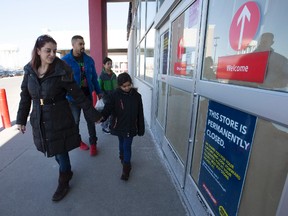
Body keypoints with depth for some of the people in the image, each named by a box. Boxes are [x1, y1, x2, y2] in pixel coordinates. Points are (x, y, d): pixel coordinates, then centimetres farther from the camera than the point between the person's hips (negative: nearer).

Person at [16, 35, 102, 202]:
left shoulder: (62, 72, -14)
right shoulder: (30, 70, 0)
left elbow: (78, 95, -12)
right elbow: (25, 96, 8)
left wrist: (94, 115, -11)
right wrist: (21, 119, 12)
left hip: (59, 119, -4)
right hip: (39, 120, 5)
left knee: (61, 151, 7)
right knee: (54, 150, 17)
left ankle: (63, 183, 30)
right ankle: (67, 172, 43)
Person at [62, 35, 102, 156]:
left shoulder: (89, 60, 3)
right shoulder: (65, 60, -9)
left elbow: (94, 77, 9)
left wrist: (98, 92, 10)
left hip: (87, 94, 3)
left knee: (90, 119, 7)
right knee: (75, 120, 13)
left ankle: (93, 143, 20)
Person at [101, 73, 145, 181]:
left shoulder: (136, 95, -6)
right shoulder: (115, 95, -11)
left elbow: (140, 114, -1)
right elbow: (108, 108, -19)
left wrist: (141, 128, 1)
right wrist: (102, 117, -41)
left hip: (131, 127, 0)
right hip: (119, 126, 1)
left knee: (127, 146, 3)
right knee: (122, 143, 20)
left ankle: (126, 167, 21)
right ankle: (122, 157, 49)